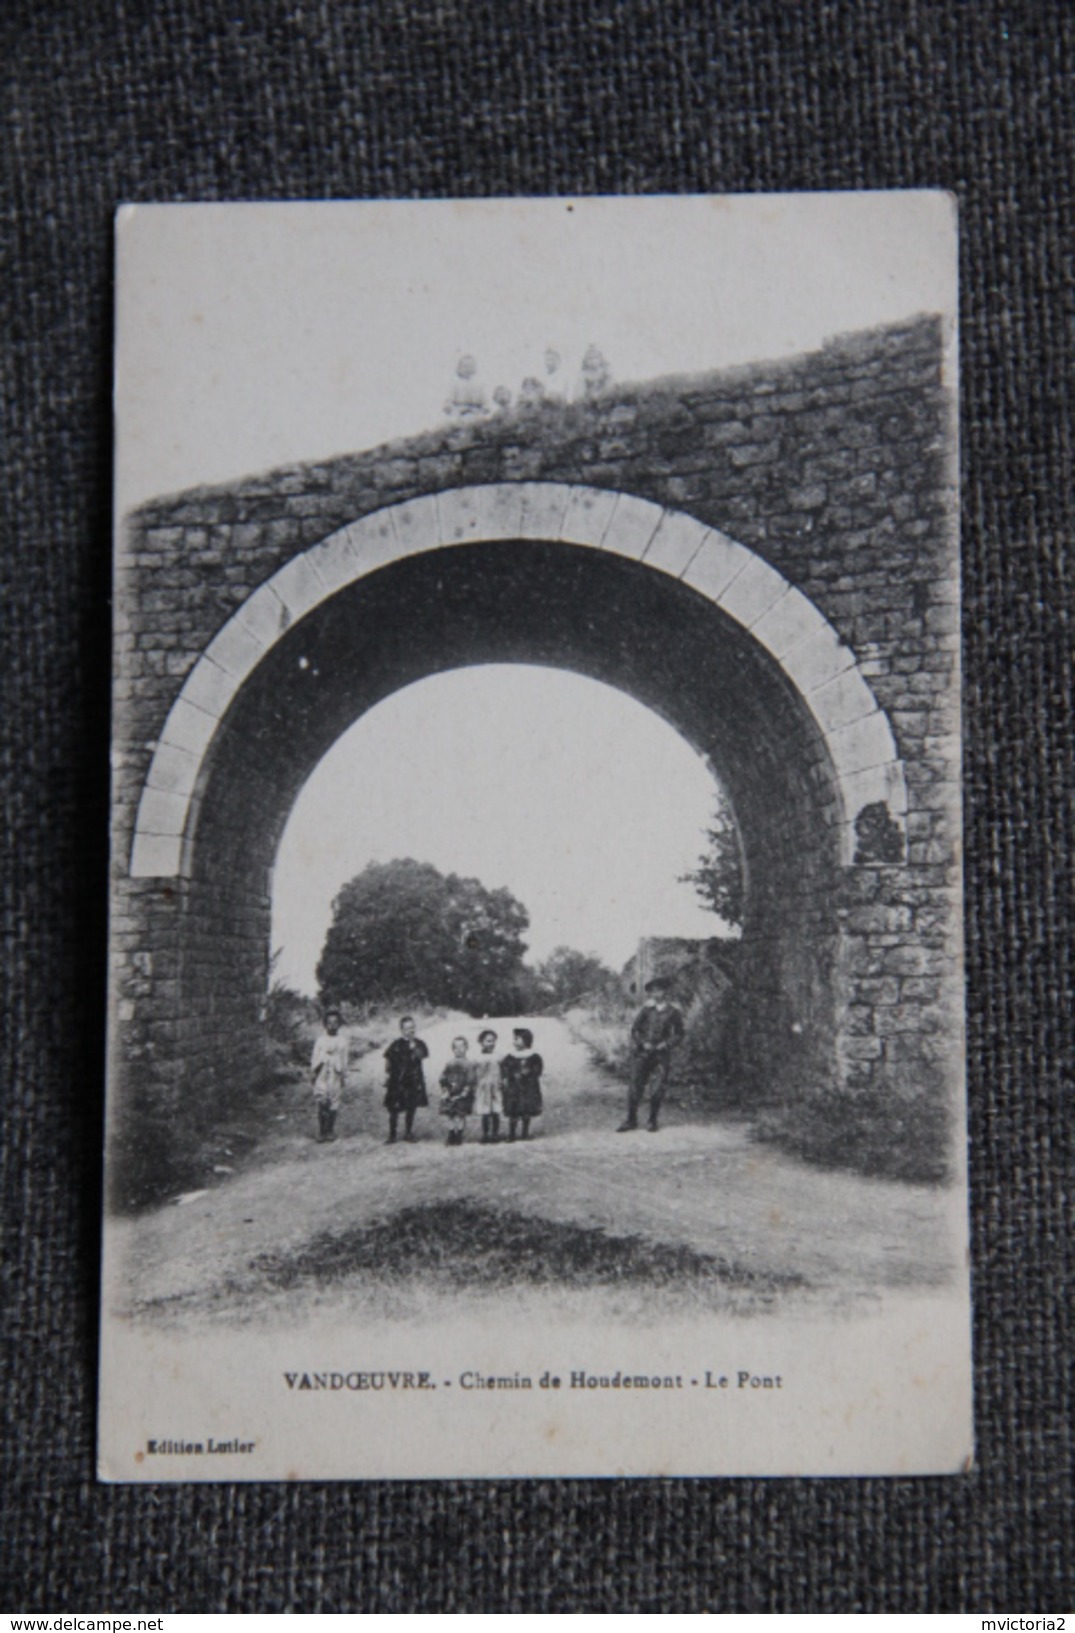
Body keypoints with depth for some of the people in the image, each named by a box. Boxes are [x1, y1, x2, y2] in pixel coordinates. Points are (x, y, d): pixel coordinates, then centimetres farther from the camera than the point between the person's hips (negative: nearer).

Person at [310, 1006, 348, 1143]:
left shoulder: (343, 1039, 4)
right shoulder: (320, 1038, 0)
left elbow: (344, 1059, 11)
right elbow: (314, 1056, 6)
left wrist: (344, 1075, 11)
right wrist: (312, 1072, 5)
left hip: (335, 1075, 1)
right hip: (322, 1074, -1)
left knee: (334, 1104, 4)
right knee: (321, 1103, -10)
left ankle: (330, 1131, 16)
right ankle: (321, 1132, -3)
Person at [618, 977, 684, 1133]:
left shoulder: (673, 1013, 4)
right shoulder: (646, 1010, 6)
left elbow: (678, 1034, 8)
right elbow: (635, 1030, 8)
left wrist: (666, 1044, -7)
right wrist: (643, 1043, -6)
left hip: (661, 1055, -1)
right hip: (642, 1053, 1)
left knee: (657, 1089, -3)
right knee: (636, 1086, -1)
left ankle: (652, 1120, 12)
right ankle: (631, 1119, 9)